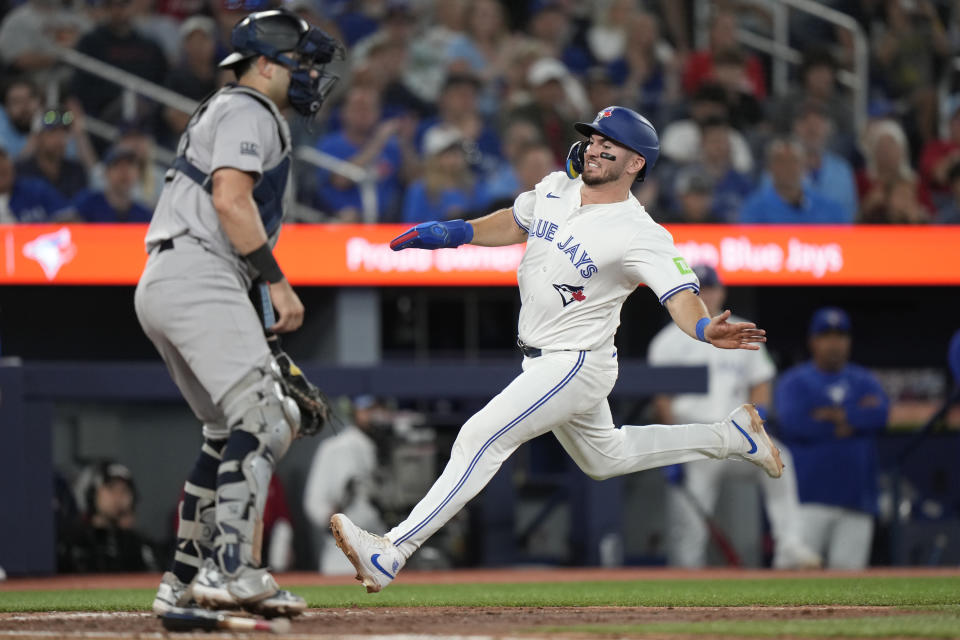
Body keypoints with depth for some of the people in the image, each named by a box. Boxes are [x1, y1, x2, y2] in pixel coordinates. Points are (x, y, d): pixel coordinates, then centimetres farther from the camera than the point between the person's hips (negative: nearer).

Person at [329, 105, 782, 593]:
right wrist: (448, 233, 3)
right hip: (543, 363, 9)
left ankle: (390, 553, -22)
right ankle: (731, 436, 38)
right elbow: (514, 224, 18)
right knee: (604, 458, 26)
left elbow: (681, 296, -31)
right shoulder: (555, 189, 0)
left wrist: (707, 330, -53)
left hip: (577, 364, -9)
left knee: (481, 439, -19)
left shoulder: (640, 236, -22)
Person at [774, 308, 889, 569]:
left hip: (855, 499, 3)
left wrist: (833, 415, -9)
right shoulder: (793, 381, 6)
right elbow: (793, 422, -12)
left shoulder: (864, 381, 16)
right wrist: (855, 417, -5)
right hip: (808, 498, -3)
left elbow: (880, 415, -4)